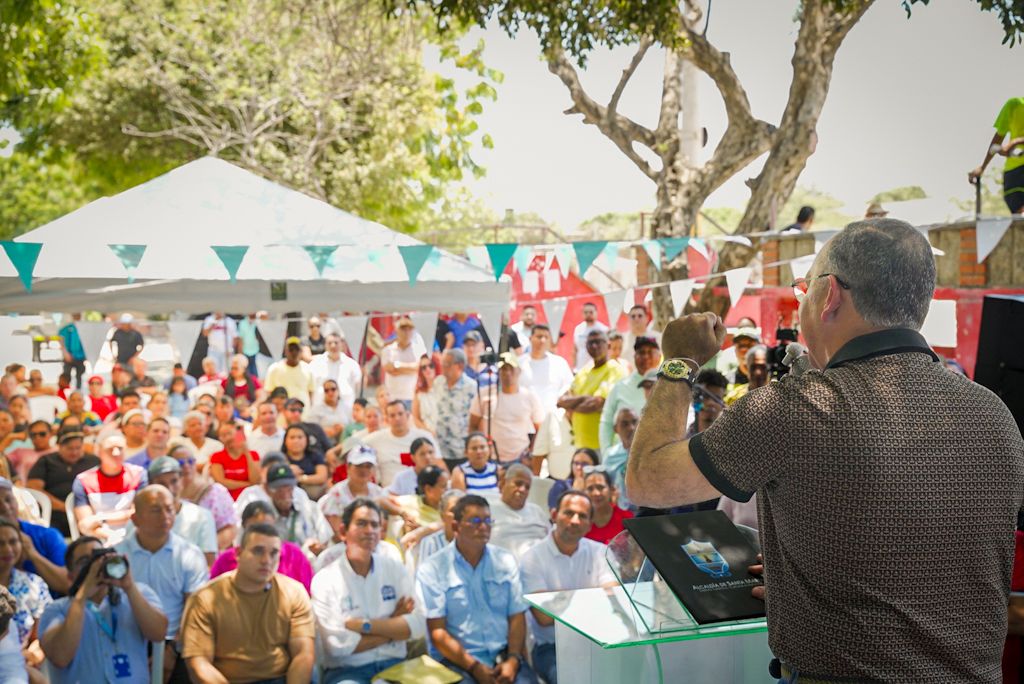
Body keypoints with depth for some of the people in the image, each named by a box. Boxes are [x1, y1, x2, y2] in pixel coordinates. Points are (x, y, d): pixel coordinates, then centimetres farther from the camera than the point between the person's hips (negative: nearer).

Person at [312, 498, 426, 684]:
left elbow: (417, 626, -3)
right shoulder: (325, 580, -3)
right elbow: (339, 644, -13)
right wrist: (394, 625, -5)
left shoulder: (395, 568, 8)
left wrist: (364, 626, -12)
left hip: (394, 665, 4)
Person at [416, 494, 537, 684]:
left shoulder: (506, 561, 12)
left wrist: (513, 659, -9)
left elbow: (517, 616, 8)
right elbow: (437, 632, -4)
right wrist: (475, 667, -13)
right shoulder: (432, 569, 1)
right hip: (457, 659, -3)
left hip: (504, 654, 3)